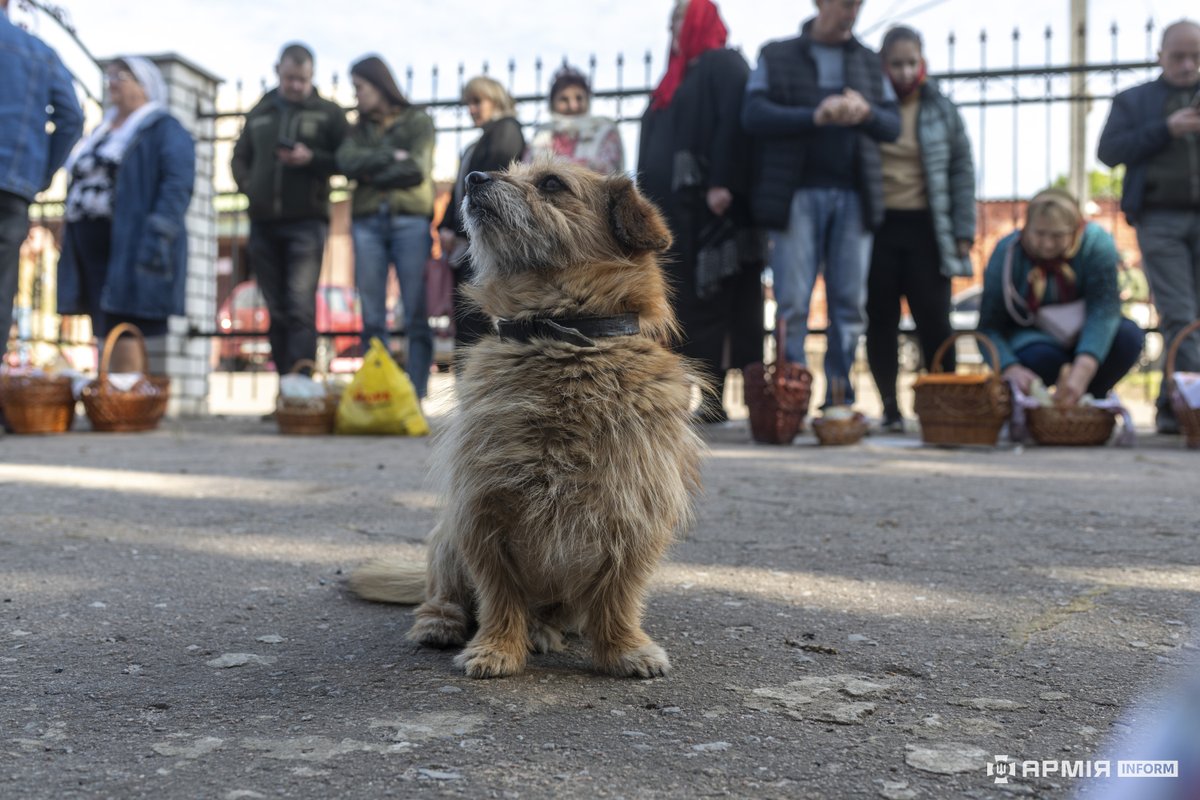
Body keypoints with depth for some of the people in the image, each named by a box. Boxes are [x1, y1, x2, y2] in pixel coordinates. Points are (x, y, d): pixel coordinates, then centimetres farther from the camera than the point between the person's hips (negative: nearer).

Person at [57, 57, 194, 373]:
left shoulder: (164, 129, 0)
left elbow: (177, 185, -13)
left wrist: (157, 238, -25)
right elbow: (80, 185, 26)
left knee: (124, 346, -14)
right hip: (92, 249, 8)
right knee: (108, 338, 7)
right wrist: (69, 249, 18)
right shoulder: (103, 131, 24)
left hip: (132, 248, -8)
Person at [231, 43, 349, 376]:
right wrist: (247, 185, 7)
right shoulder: (260, 113, 18)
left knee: (301, 309, -15)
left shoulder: (328, 113, 6)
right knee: (277, 312, 8)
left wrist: (312, 159, -14)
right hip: (263, 224, 5)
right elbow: (239, 157, 26)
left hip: (306, 223, -4)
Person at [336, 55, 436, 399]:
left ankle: (415, 396, -6)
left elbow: (417, 170, -6)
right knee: (372, 318, -1)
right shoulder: (359, 129, 20)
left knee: (417, 316, -7)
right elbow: (346, 162, 0)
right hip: (368, 224, 4)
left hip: (410, 221, -4)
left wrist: (370, 174, 2)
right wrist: (391, 157, -6)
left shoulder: (418, 121, 9)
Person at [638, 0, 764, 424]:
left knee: (712, 301, -8)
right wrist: (648, 204, 20)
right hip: (674, 211, 8)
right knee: (685, 302, 6)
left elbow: (734, 123, -14)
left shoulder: (723, 63, 1)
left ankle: (715, 399, -6)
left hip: (710, 207, -8)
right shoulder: (680, 76, 27)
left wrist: (722, 183, -25)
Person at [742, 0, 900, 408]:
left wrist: (867, 113, -13)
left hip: (853, 196, 3)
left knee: (849, 304, 1)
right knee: (792, 303, -5)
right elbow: (754, 114, -4)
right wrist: (814, 116, -18)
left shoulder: (869, 62, 18)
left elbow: (893, 125, 11)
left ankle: (839, 400, 7)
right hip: (798, 194, -3)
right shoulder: (777, 56, 10)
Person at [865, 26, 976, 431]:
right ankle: (890, 408, 10)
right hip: (876, 226, 0)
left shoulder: (941, 110, 7)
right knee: (881, 320, 2)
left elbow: (962, 171, 7)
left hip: (925, 228, 0)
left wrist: (963, 233, -1)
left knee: (933, 320, -2)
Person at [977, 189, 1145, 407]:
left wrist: (1082, 371, -48)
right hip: (1033, 338, -2)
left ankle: (1091, 397, -5)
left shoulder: (1096, 243, -20)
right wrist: (1011, 369, -44)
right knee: (1038, 356, -35)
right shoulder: (1007, 253, -19)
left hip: (1088, 337, 2)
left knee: (1129, 336, -28)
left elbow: (1104, 307, -32)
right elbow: (989, 325, -23)